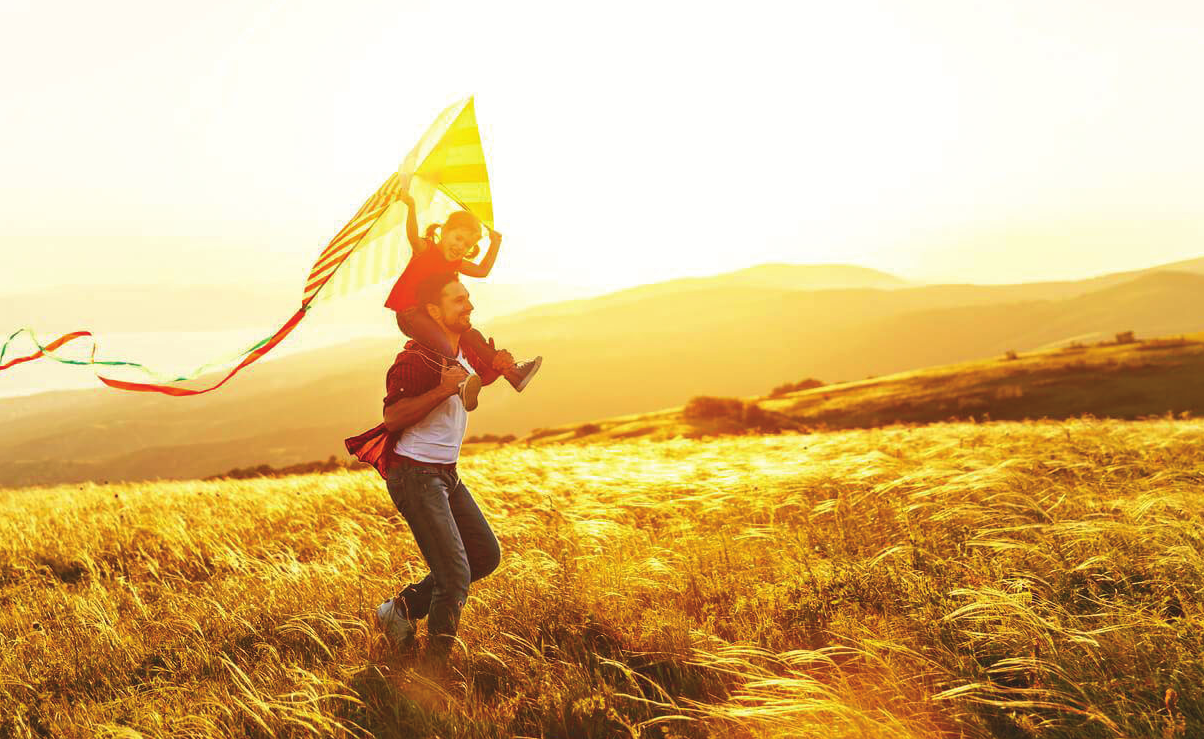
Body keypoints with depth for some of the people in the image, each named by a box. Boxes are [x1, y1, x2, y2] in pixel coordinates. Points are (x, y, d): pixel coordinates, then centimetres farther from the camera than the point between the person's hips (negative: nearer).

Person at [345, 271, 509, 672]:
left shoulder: (466, 345, 8)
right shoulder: (416, 358, -18)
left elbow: (477, 377, 29)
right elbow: (392, 417, -22)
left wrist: (497, 367, 6)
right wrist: (442, 390, -30)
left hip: (446, 473, 9)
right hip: (414, 474, -9)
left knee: (487, 555, 13)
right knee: (455, 575, -13)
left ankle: (403, 607, 21)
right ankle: (437, 668, 2)